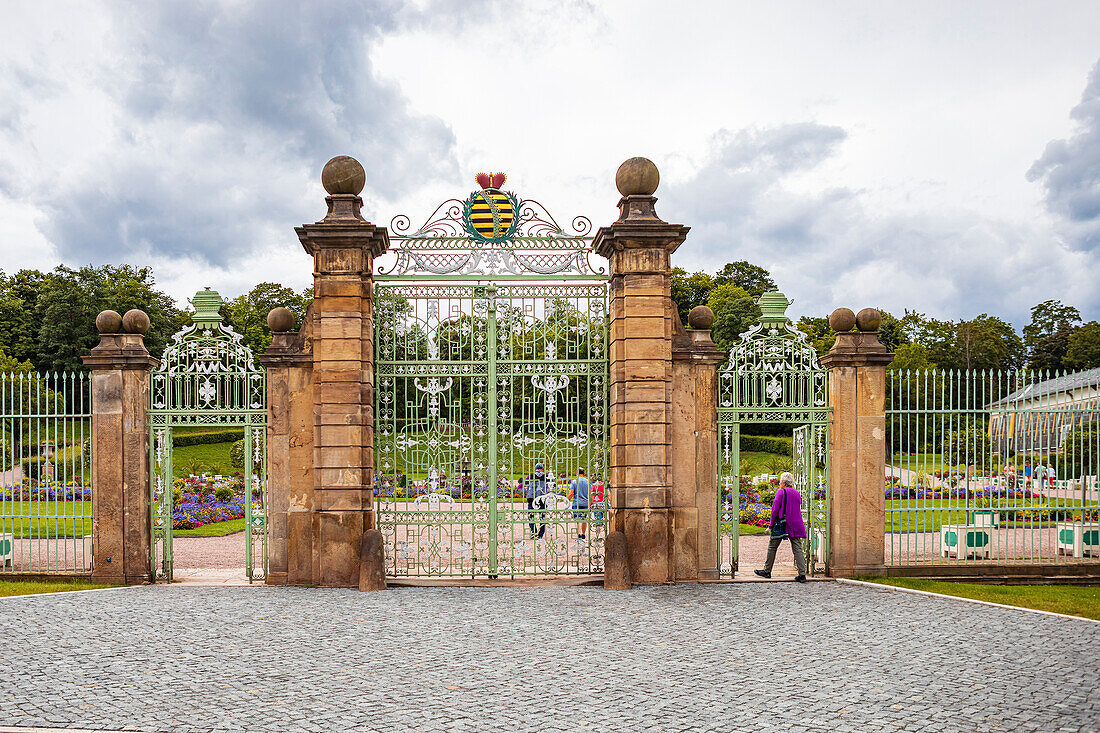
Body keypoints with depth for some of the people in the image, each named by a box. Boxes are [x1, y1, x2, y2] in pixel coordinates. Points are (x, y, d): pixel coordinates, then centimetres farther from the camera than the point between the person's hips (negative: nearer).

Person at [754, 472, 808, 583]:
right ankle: (802, 574, -7)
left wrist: (771, 525, -3)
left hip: (782, 524, -5)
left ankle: (767, 571, 13)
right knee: (797, 549, 1)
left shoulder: (781, 492, -6)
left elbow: (775, 509, -8)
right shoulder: (797, 493, 13)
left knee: (772, 547, 7)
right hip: (796, 524, 5)